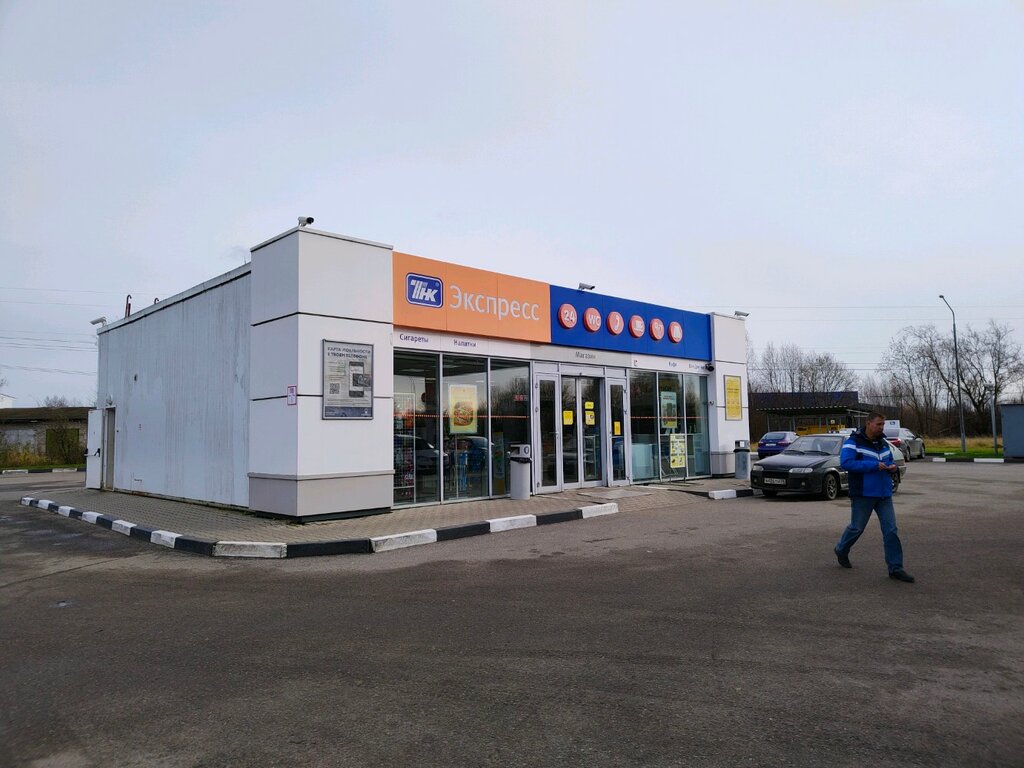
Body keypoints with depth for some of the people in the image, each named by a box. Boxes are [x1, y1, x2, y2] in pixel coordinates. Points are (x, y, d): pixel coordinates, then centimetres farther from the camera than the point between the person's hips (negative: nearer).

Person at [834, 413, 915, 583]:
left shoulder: (884, 444, 12)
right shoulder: (853, 442, -10)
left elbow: (889, 461, 26)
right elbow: (845, 462, -23)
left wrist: (893, 467, 0)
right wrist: (874, 465, -24)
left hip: (884, 495, 6)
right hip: (863, 494, -6)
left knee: (891, 531, 1)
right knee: (856, 528, 6)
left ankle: (895, 568, 6)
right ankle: (841, 551, 32)